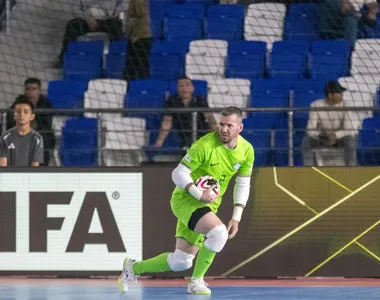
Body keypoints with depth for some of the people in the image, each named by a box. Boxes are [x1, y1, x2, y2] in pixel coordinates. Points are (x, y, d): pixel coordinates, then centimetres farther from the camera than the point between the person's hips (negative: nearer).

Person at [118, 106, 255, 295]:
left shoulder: (247, 151, -3)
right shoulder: (205, 145, -21)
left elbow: (243, 185, 7)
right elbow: (178, 173, -16)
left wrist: (236, 218, -1)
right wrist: (200, 194, -29)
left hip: (208, 206, 6)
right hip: (185, 199, -6)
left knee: (182, 262, 5)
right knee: (219, 232, -32)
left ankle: (133, 268, 28)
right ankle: (196, 281, -15)